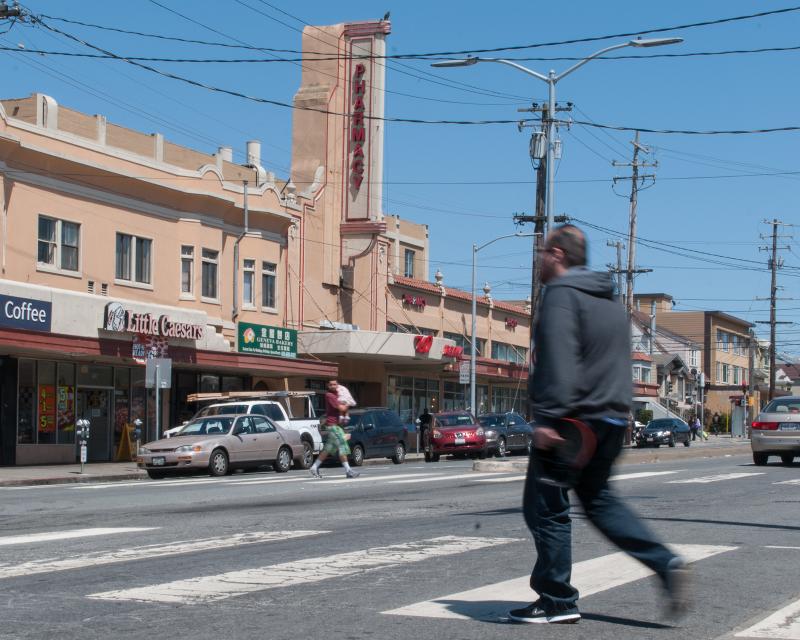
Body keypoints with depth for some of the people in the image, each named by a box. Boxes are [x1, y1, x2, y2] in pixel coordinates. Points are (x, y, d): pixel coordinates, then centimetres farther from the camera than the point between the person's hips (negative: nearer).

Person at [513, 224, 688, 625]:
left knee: (545, 507, 1)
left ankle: (557, 600, 4)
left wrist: (548, 418, -26)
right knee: (598, 499, 20)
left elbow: (559, 362, -22)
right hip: (613, 418, 9)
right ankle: (665, 564, 8)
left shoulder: (561, 294, -11)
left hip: (572, 419, -9)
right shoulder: (609, 299, 20)